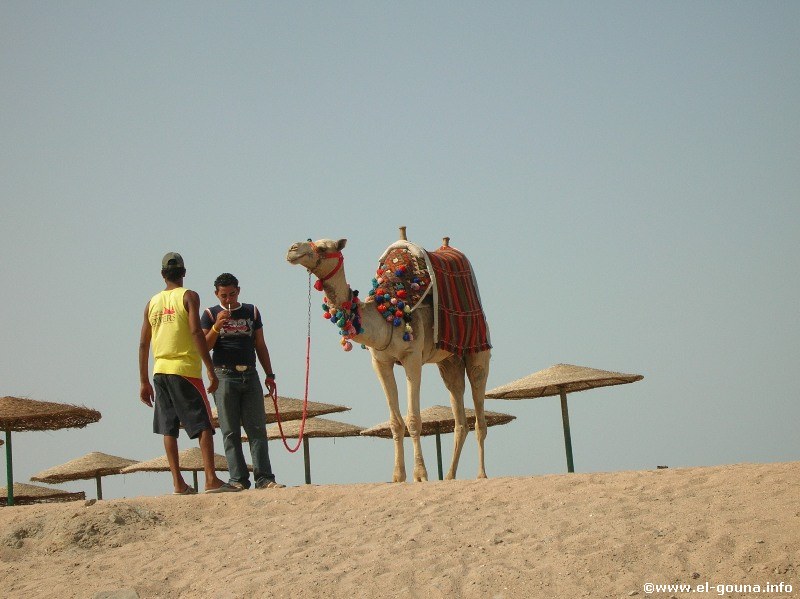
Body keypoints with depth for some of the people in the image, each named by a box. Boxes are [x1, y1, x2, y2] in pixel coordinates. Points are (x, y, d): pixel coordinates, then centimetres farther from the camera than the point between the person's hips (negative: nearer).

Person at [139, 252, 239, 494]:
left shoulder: (152, 302, 13)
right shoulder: (188, 296, -2)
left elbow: (143, 344, 12)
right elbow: (196, 332, -14)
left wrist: (144, 382, 17)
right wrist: (211, 371, -14)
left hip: (160, 371, 5)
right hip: (185, 369, -5)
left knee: (169, 428, 7)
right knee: (203, 425, -5)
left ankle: (178, 483, 4)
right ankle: (211, 479, -15)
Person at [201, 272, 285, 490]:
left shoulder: (251, 311, 13)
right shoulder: (210, 314, 6)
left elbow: (260, 346, 16)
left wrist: (269, 374, 12)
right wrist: (217, 327, -15)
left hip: (250, 375, 2)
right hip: (224, 376, -2)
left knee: (257, 429, -2)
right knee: (231, 432, -2)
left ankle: (264, 478, -4)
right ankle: (238, 479, -2)